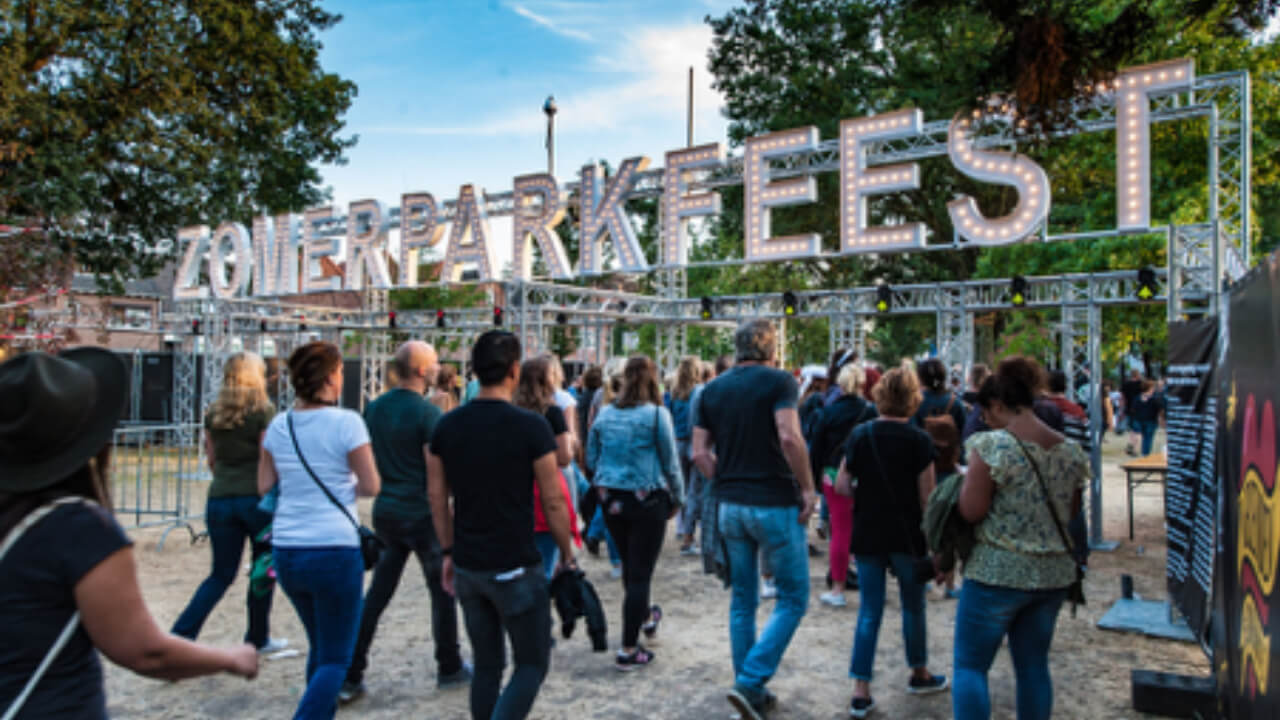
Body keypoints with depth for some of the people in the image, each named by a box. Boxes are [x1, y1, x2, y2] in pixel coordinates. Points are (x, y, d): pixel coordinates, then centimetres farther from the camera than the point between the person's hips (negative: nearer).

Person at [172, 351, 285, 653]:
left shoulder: (213, 413, 8)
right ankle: (257, 638, 22)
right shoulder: (263, 411, -7)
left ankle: (181, 634, 2)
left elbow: (212, 460, 13)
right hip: (257, 498, -4)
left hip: (219, 500, 5)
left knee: (221, 574, 14)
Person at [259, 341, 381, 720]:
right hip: (334, 550, -6)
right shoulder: (346, 422, -13)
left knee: (320, 646, 24)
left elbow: (265, 486, 11)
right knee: (336, 658, 6)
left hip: (286, 551, 6)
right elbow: (371, 486, -9)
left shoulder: (278, 425, 3)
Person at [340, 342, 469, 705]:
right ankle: (449, 668, 22)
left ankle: (351, 675, 13)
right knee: (442, 591, 10)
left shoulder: (374, 408, 5)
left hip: (385, 511, 6)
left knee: (376, 594, 12)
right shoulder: (427, 413, -16)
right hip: (422, 513, -6)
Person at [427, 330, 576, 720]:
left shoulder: (447, 426, 1)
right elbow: (552, 502, -10)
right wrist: (566, 554, 3)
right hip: (516, 568, -5)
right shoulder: (531, 425, -14)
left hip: (467, 567, 5)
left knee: (486, 664, 18)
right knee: (531, 665, 9)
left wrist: (449, 551, 16)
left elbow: (437, 496, 7)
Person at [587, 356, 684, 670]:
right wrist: (678, 499, 6)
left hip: (611, 500, 5)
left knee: (630, 566, 22)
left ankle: (645, 617, 46)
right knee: (640, 573, 1)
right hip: (647, 500, -5)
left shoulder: (605, 414, 2)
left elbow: (591, 460, 10)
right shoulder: (657, 414, -12)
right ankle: (628, 650, 5)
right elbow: (670, 463, -6)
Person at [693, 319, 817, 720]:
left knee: (742, 601, 15)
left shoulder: (713, 390, 8)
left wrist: (726, 482, 11)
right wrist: (807, 488, -12)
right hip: (775, 505, -6)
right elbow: (789, 437, -22)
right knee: (793, 599, 7)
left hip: (730, 506, 6)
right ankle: (750, 683, -3)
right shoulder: (779, 382, -8)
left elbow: (700, 452, 3)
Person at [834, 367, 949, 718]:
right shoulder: (919, 440, -10)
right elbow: (926, 497, -9)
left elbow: (842, 487, 0)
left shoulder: (859, 435, -2)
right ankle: (919, 675, 37)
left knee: (869, 612, 7)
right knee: (913, 607, 18)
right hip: (907, 537, -2)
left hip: (867, 536, 2)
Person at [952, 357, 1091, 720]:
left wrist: (967, 480, 1)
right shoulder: (1072, 451, 4)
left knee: (969, 665, 5)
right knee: (1034, 665, 18)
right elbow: (1072, 514, 13)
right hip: (1054, 575, 7)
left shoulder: (990, 446, -16)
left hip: (997, 574, -6)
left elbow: (971, 510, -17)